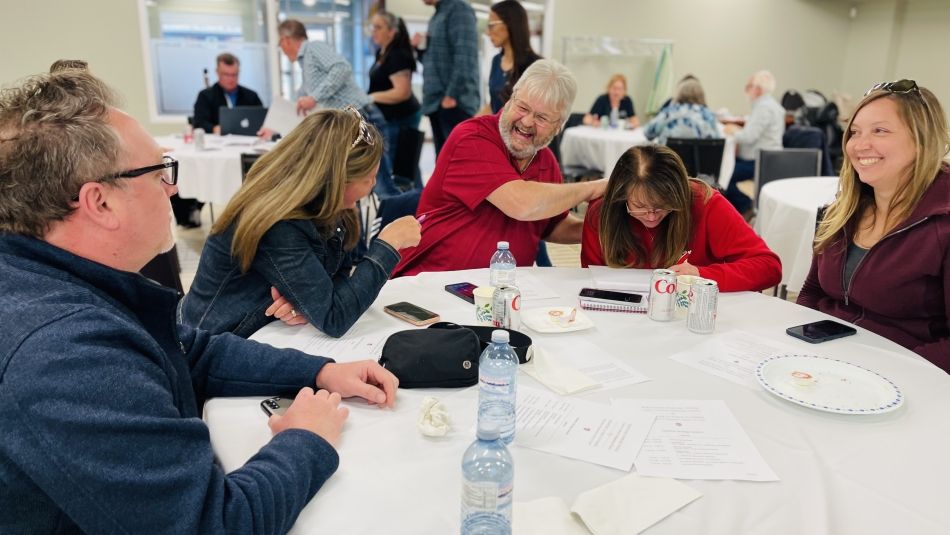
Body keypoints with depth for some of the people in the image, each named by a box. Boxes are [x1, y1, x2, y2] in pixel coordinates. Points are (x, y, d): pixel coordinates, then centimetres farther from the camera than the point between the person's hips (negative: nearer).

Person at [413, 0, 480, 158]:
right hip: (436, 103, 9)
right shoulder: (436, 16, 21)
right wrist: (421, 48, 7)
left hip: (454, 103, -9)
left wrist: (452, 95, -20)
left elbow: (464, 57, -16)